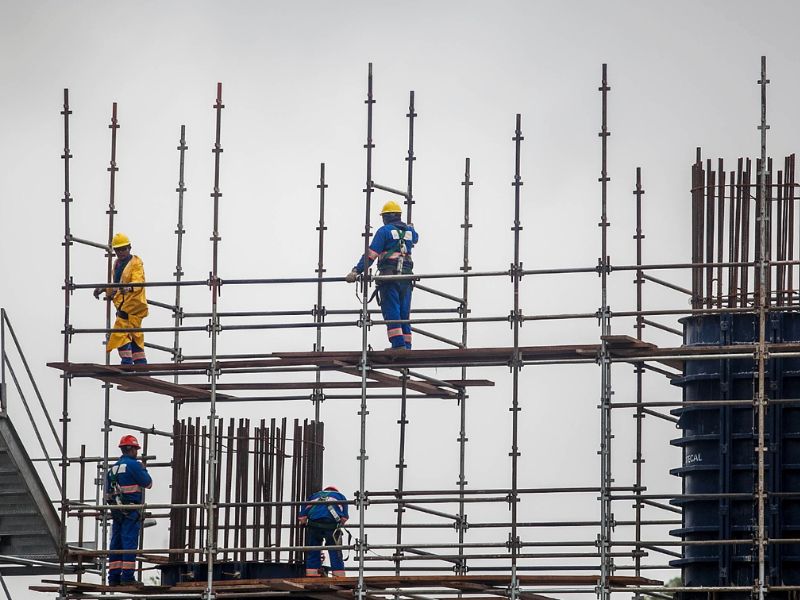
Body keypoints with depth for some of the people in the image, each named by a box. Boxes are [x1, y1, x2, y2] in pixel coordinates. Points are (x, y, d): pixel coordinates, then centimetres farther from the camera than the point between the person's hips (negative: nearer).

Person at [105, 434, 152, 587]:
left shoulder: (113, 468, 14)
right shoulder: (133, 465, -9)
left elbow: (107, 492, 18)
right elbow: (148, 483, -3)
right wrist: (143, 470, 13)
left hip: (116, 510, 7)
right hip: (131, 511, -7)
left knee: (116, 543, 8)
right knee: (130, 542, -7)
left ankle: (114, 577, 8)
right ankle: (127, 576, -11)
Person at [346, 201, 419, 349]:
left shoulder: (384, 231, -1)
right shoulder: (409, 231, 16)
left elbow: (371, 254, -8)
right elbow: (415, 238, 43)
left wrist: (356, 271, -10)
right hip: (406, 277, 5)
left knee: (391, 312, -8)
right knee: (404, 313, 9)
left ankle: (398, 344, -19)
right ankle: (407, 346, 5)